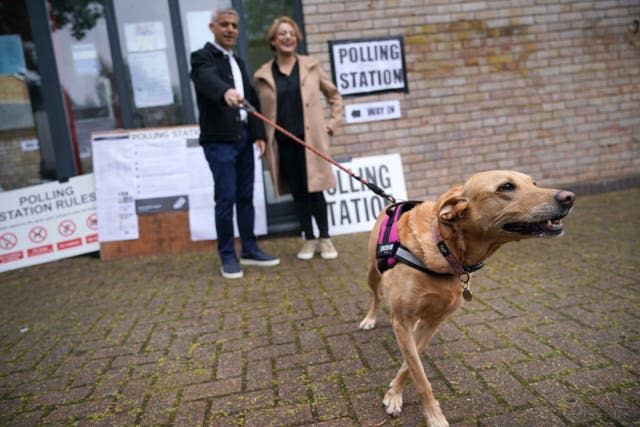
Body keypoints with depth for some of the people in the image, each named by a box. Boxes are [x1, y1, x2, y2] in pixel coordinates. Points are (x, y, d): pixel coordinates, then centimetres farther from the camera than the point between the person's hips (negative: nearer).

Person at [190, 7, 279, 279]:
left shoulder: (238, 62, 21)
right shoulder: (202, 57, -2)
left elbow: (252, 100, 17)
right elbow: (208, 80, -26)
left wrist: (259, 134, 7)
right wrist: (225, 92, -48)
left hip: (243, 137, 7)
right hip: (219, 140, -7)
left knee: (245, 196, 10)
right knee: (226, 199, -5)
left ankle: (249, 250, 19)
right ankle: (228, 256, 6)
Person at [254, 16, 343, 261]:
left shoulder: (311, 67, 7)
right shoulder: (262, 76, 5)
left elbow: (334, 96, 14)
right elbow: (257, 112, 11)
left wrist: (331, 124, 6)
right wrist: (262, 139, 1)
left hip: (310, 139, 0)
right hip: (283, 143, 1)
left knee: (315, 190, 0)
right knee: (297, 192, 6)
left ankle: (325, 239, 15)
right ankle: (309, 240, 19)